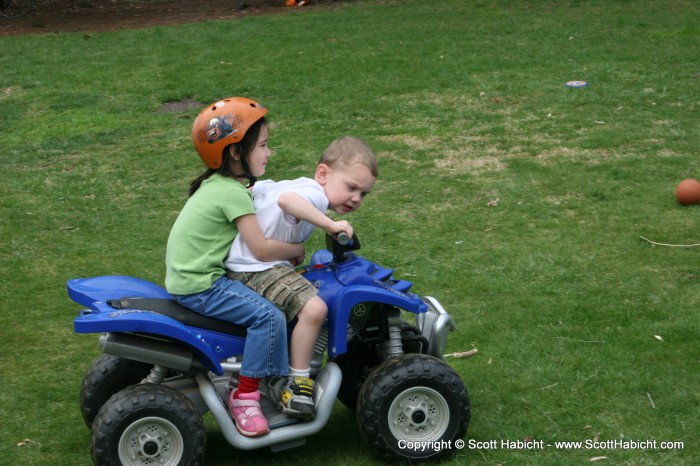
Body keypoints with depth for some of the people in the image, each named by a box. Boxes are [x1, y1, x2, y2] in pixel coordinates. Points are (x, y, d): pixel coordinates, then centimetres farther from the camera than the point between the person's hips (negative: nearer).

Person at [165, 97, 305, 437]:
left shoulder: (217, 184, 13)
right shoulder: (234, 193, -16)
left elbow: (248, 240, 22)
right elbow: (262, 249, -19)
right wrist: (297, 250, -3)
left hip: (186, 275, 10)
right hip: (199, 286, -10)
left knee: (262, 295, 20)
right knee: (269, 316, -19)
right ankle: (245, 396, -12)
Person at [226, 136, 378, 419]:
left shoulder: (299, 186, 15)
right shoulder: (314, 192, -17)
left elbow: (256, 189, 28)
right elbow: (286, 199, -41)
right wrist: (330, 224, -38)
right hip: (255, 269, -11)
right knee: (314, 308, -27)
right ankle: (297, 383, -16)